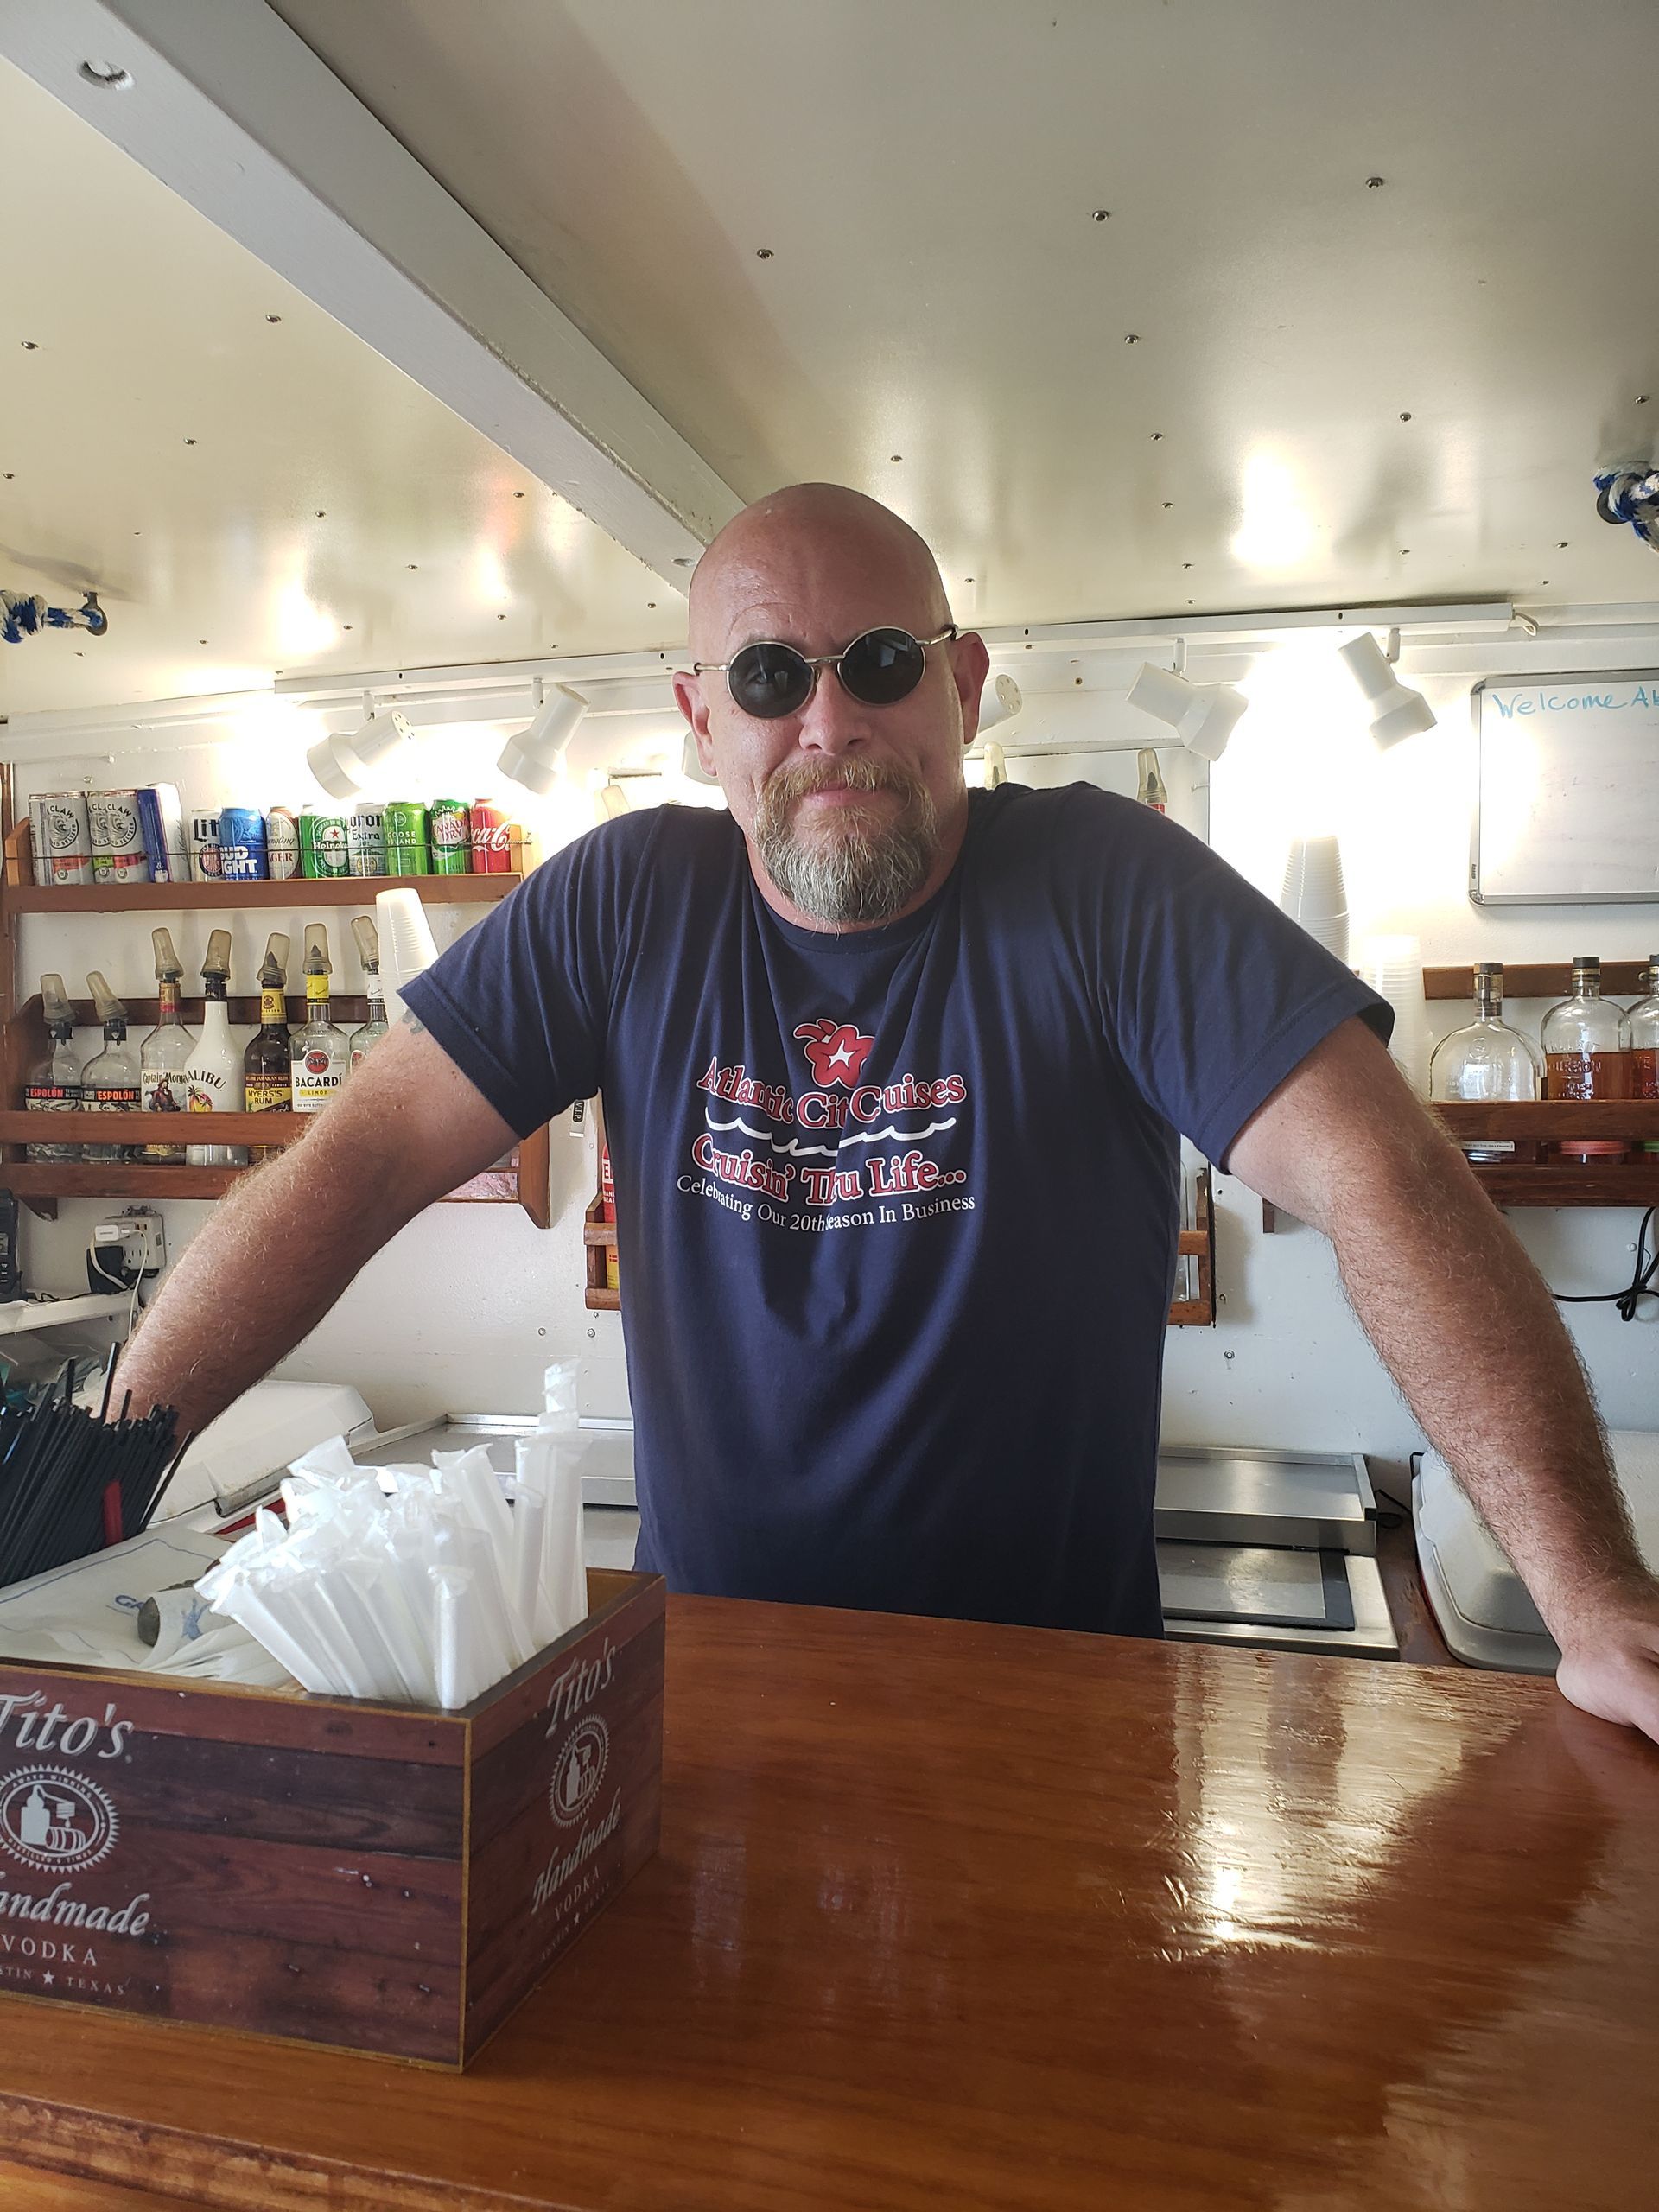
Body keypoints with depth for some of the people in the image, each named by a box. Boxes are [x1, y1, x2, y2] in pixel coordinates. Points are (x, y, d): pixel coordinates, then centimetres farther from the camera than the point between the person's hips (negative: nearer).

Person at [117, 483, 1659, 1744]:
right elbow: (362, 1160, -5)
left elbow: (1378, 1180, -17)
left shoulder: (1106, 887, -10)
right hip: (704, 1648, 2)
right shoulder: (624, 905, -3)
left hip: (1052, 1679, -1)